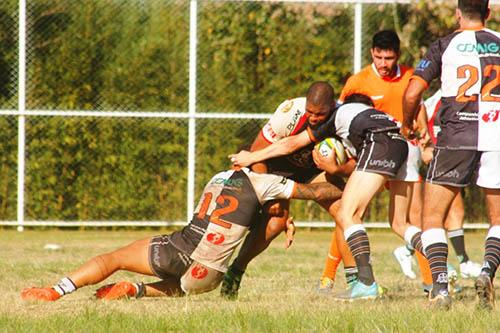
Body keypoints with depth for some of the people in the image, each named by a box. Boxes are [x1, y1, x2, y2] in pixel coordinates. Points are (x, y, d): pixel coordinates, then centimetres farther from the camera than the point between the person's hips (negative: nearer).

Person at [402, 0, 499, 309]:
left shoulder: (444, 46, 3)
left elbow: (412, 94, -2)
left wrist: (408, 125, 16)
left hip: (456, 138, -2)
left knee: (433, 217, 7)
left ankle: (440, 285, -10)